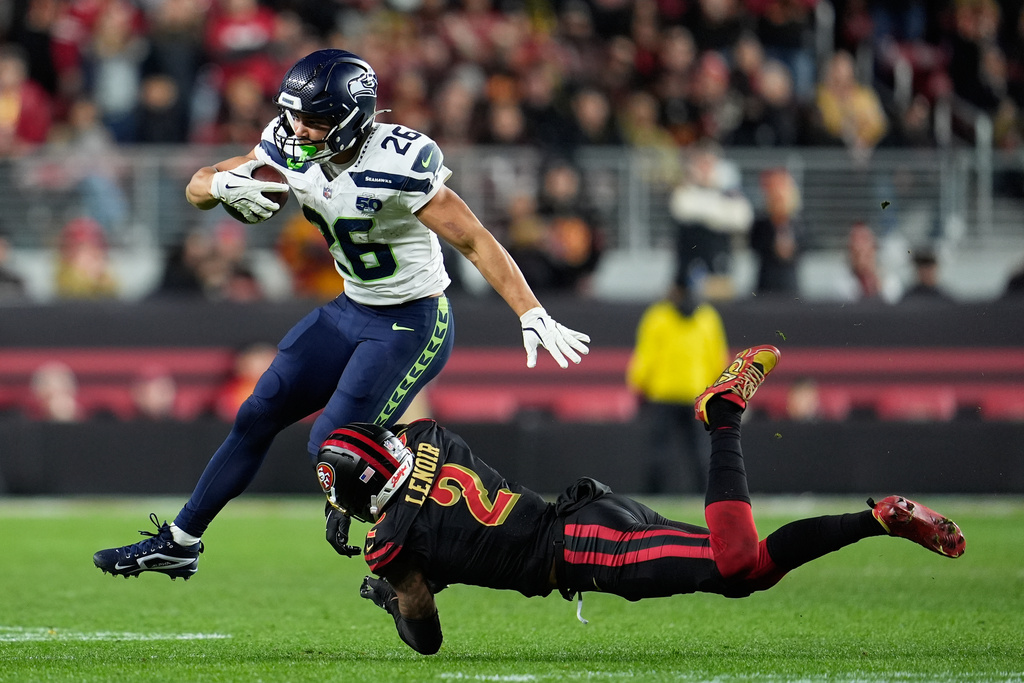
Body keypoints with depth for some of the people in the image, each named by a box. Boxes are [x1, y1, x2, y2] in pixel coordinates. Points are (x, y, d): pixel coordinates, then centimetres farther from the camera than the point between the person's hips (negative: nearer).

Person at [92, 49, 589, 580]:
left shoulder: (398, 165, -29)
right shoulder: (292, 148, -8)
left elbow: (475, 242, -24)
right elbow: (198, 188, -2)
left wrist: (532, 315, -29)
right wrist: (223, 185, -27)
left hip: (413, 324, -8)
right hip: (350, 312, 8)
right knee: (258, 417, 9)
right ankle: (178, 543, 22)